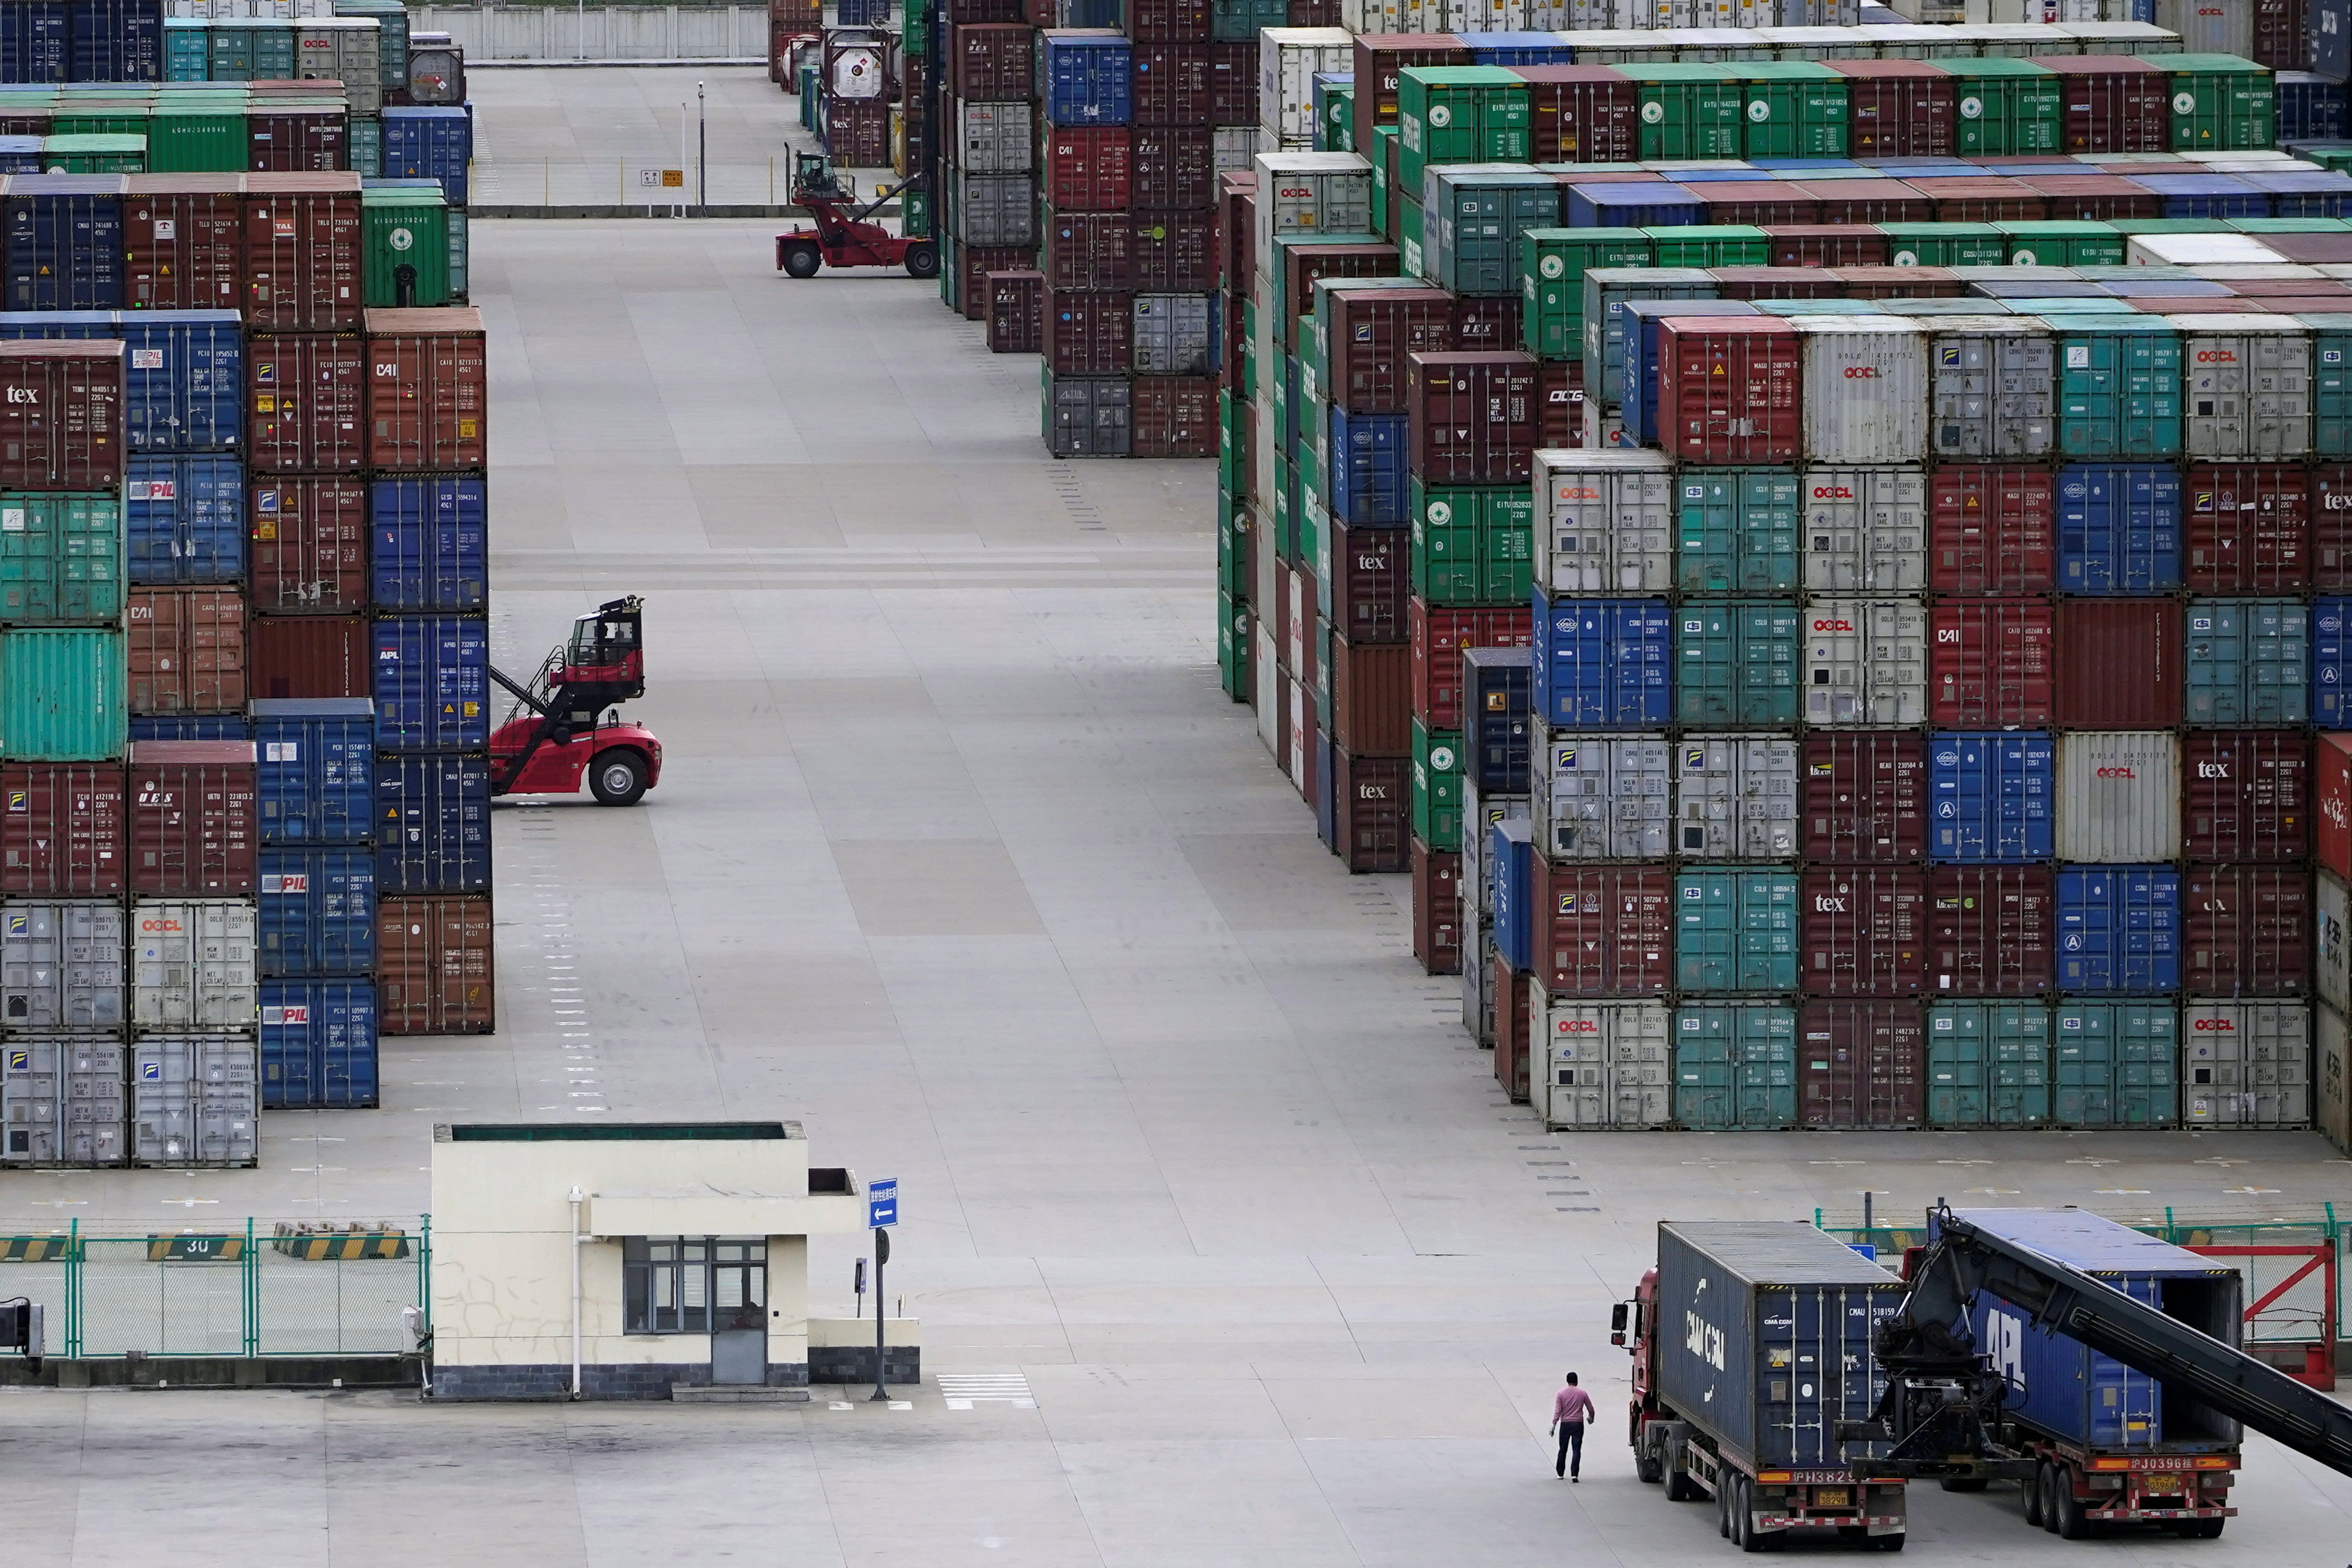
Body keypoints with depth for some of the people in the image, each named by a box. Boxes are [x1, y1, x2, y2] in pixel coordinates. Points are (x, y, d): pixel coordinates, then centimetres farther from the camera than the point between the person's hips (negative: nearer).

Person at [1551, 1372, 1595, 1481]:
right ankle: (1574, 1474, -14)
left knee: (1563, 1450, 13)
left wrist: (1554, 1424, -7)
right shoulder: (1582, 1394, 0)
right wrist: (1591, 1417, 28)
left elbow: (1557, 1410, -8)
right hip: (1578, 1424, -1)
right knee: (1576, 1450, -2)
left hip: (1565, 1424, 1)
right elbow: (1590, 1408, 8)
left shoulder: (1561, 1394, -2)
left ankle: (1560, 1473, 22)